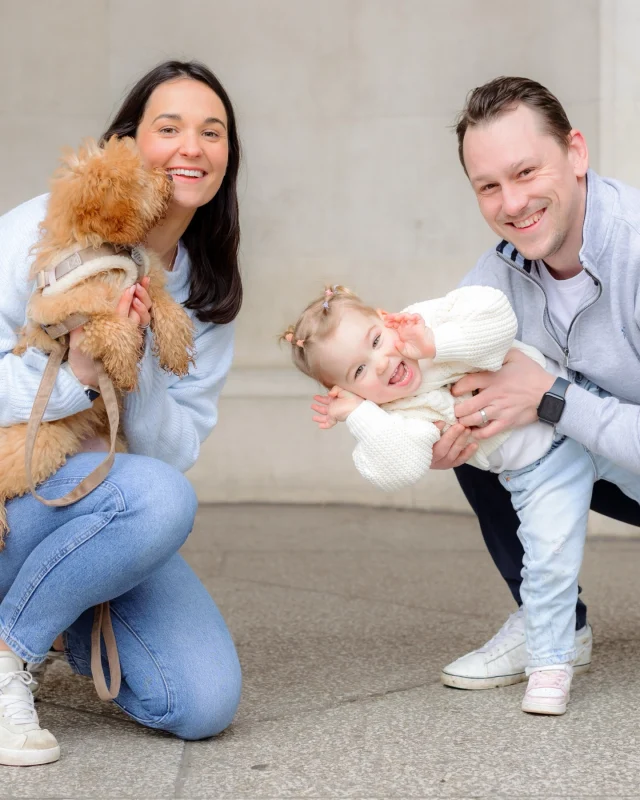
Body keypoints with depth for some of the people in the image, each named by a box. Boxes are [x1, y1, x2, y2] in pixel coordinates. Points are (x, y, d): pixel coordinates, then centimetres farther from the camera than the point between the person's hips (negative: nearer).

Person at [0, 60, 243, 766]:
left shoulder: (208, 295, 4)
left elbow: (176, 451, -6)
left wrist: (134, 363, -24)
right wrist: (75, 375, -31)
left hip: (109, 507, 5)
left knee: (206, 702, -12)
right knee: (157, 497, -36)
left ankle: (61, 616, 15)